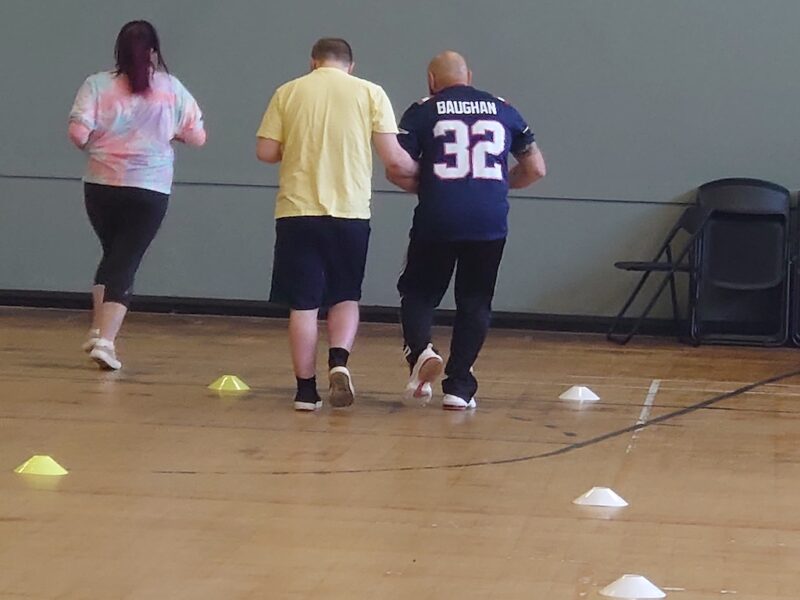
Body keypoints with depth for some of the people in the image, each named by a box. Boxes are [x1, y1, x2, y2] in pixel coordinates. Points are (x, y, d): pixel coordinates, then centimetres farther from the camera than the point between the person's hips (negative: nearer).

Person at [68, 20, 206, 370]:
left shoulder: (97, 85, -4)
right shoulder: (171, 89, -1)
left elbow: (78, 135, -13)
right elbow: (197, 138, 0)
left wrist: (95, 144, 9)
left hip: (102, 186, 2)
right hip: (149, 190, -2)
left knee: (112, 255, 23)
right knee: (126, 264, 1)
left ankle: (98, 331, 25)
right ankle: (105, 340, -12)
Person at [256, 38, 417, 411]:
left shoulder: (289, 92, 5)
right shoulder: (370, 93, 2)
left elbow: (265, 152, 2)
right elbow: (393, 158, -4)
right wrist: (417, 170, 16)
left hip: (297, 211, 0)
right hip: (350, 212, 0)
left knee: (303, 304, 7)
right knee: (346, 297, 15)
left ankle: (306, 390, 6)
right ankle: (339, 360, -9)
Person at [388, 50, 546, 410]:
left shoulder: (422, 112, 5)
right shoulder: (503, 111, 13)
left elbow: (397, 171, -3)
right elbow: (536, 169, 13)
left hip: (437, 220, -2)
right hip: (490, 222, 2)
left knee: (418, 293, 16)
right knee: (474, 303, 13)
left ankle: (421, 351, -11)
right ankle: (459, 387, 8)